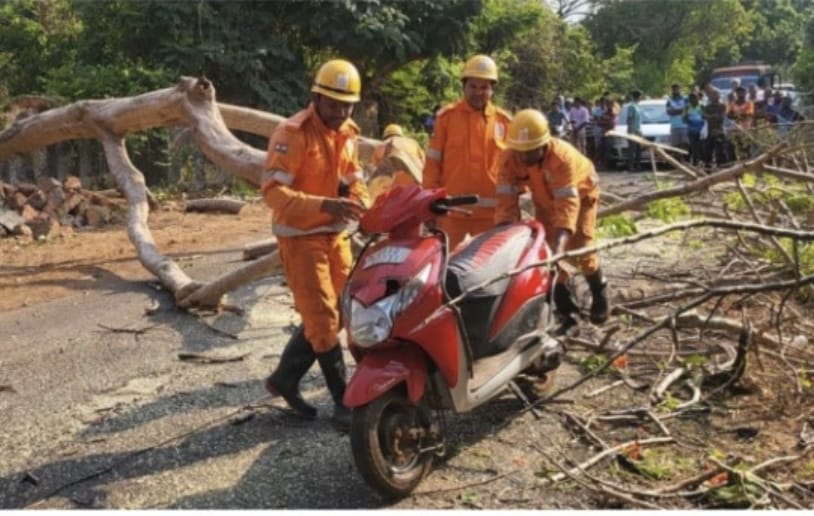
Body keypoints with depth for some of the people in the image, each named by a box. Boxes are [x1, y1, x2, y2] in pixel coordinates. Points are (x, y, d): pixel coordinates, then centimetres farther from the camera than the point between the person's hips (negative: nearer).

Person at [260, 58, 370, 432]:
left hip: (336, 235, 8)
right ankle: (343, 402, 4)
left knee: (326, 314, 14)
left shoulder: (348, 133, 8)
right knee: (322, 318, -5)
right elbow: (273, 191, -24)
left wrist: (361, 201, -10)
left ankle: (285, 378, 31)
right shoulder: (292, 134, -17)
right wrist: (324, 205, -37)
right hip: (300, 238, -8)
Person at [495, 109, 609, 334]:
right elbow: (506, 200, -34)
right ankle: (567, 311, 8)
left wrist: (560, 243, -60)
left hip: (580, 193, -4)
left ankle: (599, 292, 17)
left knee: (580, 246, -12)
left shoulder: (562, 156, -44)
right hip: (545, 199, 4)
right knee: (546, 250, -4)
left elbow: (568, 203, -50)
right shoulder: (509, 158, -32)